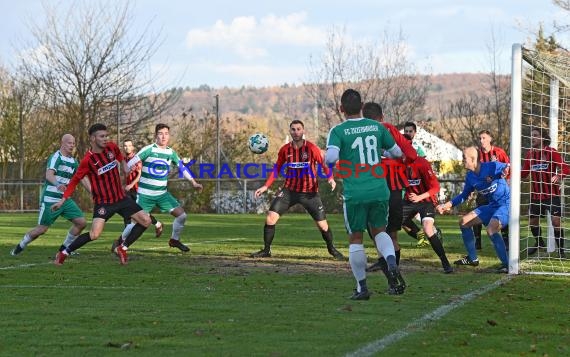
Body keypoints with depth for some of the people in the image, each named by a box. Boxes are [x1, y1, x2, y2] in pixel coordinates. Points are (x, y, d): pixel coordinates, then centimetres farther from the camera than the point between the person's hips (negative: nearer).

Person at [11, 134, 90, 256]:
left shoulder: (73, 162, 13)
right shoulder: (56, 157, -12)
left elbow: (82, 179, 16)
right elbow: (49, 175, -27)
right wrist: (58, 184, -47)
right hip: (50, 199, -7)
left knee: (81, 222, -4)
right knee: (42, 229, -5)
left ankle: (65, 248, 10)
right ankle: (20, 246, 17)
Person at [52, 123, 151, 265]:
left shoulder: (112, 147, -5)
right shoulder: (88, 160, -18)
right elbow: (75, 181, -10)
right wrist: (62, 200, -11)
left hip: (121, 198, 6)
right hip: (103, 202, -6)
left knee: (146, 221, -1)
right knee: (94, 235, -21)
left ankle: (122, 248, 13)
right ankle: (64, 253, -3)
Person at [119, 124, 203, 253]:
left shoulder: (171, 153, 5)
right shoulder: (148, 150, -12)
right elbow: (130, 164, -13)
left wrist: (193, 182, 10)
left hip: (162, 194, 5)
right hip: (145, 194, -5)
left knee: (181, 214, -3)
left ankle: (174, 240, 19)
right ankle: (120, 241, 15)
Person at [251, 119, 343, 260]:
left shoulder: (311, 148, -10)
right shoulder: (285, 149, -1)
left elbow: (324, 164, -6)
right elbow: (277, 169, 10)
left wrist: (331, 178, -24)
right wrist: (266, 186, 3)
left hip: (310, 192, -2)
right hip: (289, 190, 2)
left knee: (323, 225, 0)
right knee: (270, 217, -12)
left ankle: (331, 249, 28)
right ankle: (266, 250, 3)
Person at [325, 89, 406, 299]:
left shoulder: (338, 131, -6)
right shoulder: (377, 127, 6)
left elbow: (331, 157, -20)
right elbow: (397, 152, 14)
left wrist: (326, 160, 3)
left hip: (354, 194, -3)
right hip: (380, 191, 3)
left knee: (355, 238, 10)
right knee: (379, 230, 20)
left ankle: (362, 287, 12)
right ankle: (392, 264, -8)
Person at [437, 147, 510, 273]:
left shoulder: (492, 166, -19)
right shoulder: (470, 177, 4)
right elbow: (464, 195, 18)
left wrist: (507, 170, -36)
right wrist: (448, 205, 9)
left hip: (505, 204, -9)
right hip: (492, 205, 9)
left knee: (491, 229, -32)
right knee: (464, 222, 10)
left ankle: (506, 264, -25)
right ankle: (472, 259, 21)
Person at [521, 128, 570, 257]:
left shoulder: (551, 152, -9)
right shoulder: (529, 154, 7)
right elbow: (524, 174, 10)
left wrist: (558, 176, -32)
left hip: (552, 194, -5)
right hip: (536, 194, 5)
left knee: (556, 221, -12)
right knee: (532, 221, 12)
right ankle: (539, 243, 38)